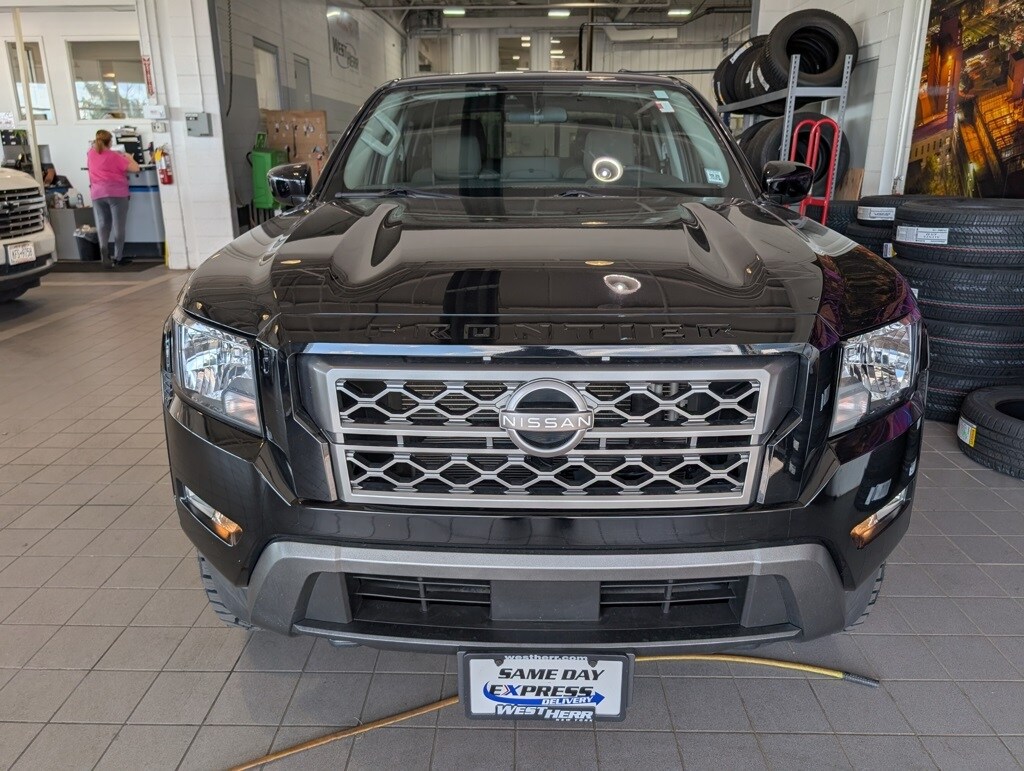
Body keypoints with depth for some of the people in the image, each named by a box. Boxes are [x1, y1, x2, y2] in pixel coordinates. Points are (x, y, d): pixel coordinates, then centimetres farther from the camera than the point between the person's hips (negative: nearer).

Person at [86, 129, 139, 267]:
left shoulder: (91, 154, 10)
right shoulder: (114, 156, -5)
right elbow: (135, 168, -8)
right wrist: (128, 157, 10)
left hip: (97, 194, 4)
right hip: (116, 193, -4)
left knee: (102, 224, 7)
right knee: (118, 225, 1)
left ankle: (104, 255, -7)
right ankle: (118, 258, 3)